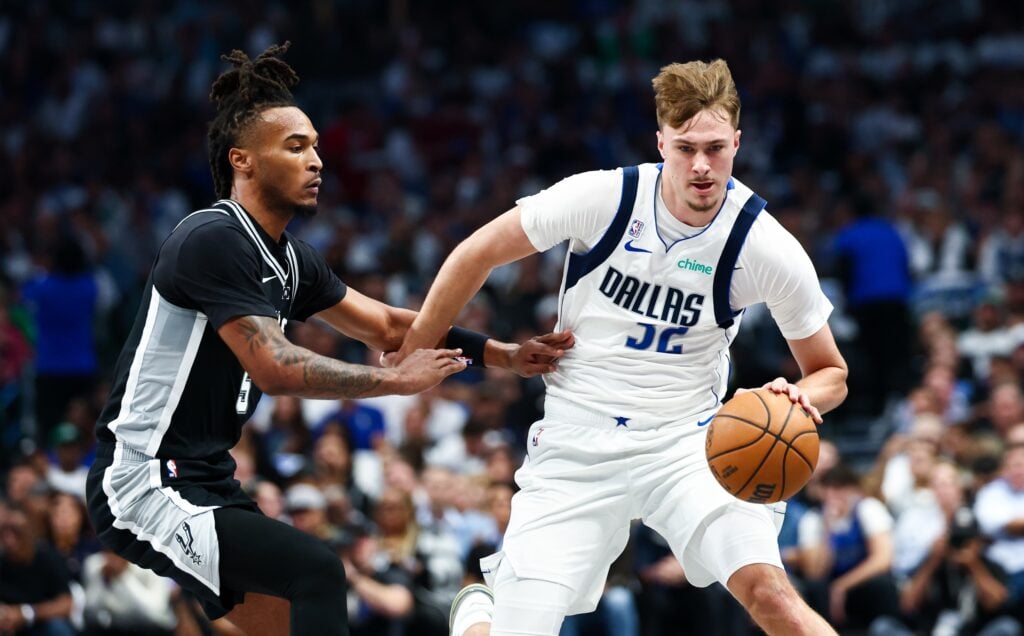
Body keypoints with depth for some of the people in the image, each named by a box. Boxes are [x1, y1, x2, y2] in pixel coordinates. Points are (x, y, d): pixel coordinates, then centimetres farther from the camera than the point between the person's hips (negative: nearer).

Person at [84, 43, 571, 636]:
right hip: (146, 485, -11)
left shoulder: (291, 260, 12)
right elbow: (274, 368, -23)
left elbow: (386, 325, 18)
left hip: (207, 482, 11)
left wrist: (503, 355, 8)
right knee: (317, 571, -23)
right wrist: (398, 380, -16)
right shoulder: (214, 240, -17)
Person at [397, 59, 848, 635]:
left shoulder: (767, 247, -11)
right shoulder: (603, 197, -12)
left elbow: (831, 372, 1)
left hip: (684, 445, 0)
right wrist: (410, 361, 6)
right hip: (576, 451, 0)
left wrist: (801, 399, -22)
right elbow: (479, 254, 2)